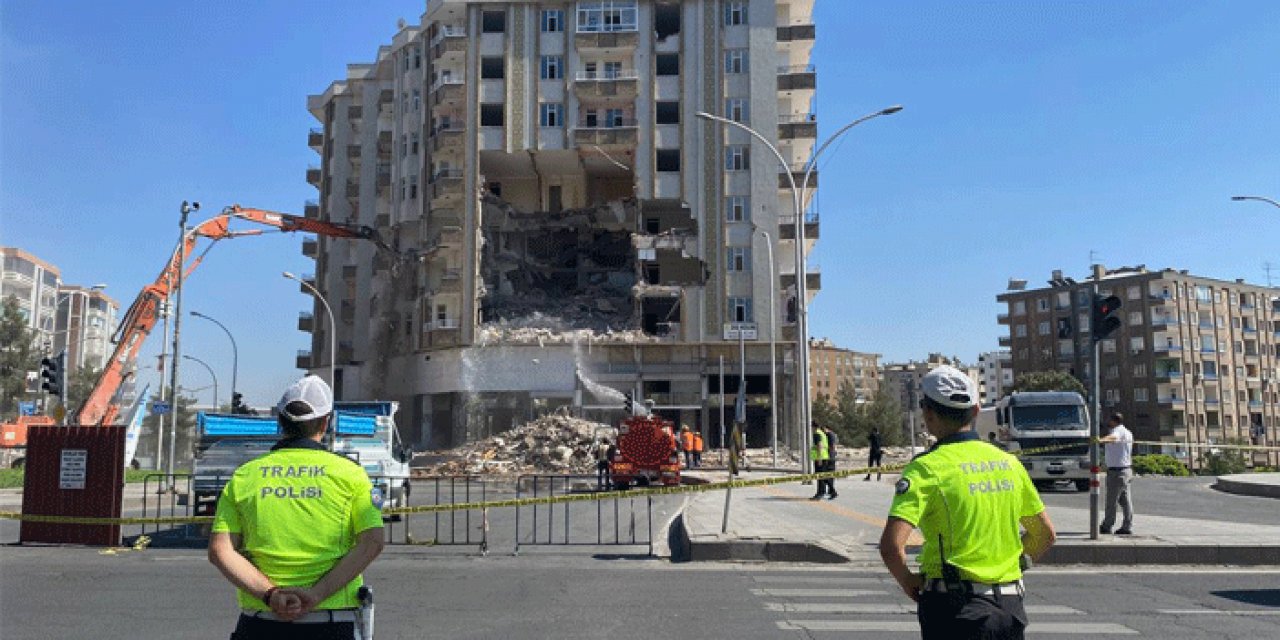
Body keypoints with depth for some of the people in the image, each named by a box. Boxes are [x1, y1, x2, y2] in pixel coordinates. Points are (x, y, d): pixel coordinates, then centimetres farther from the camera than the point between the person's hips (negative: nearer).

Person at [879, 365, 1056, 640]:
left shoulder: (927, 468, -13)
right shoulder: (1008, 461, 6)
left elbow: (891, 546, -23)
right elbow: (1046, 534, 16)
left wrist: (908, 581, -5)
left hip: (954, 609, -6)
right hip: (1011, 605, 6)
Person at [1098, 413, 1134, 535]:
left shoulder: (1117, 431, -15)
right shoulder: (1128, 433, 17)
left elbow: (1112, 437, -39)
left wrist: (1101, 440, -59)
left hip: (1116, 471, -10)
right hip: (1127, 469, 10)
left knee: (1111, 501, -2)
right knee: (1126, 500, 9)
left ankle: (1106, 526, 4)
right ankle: (1127, 527, 10)